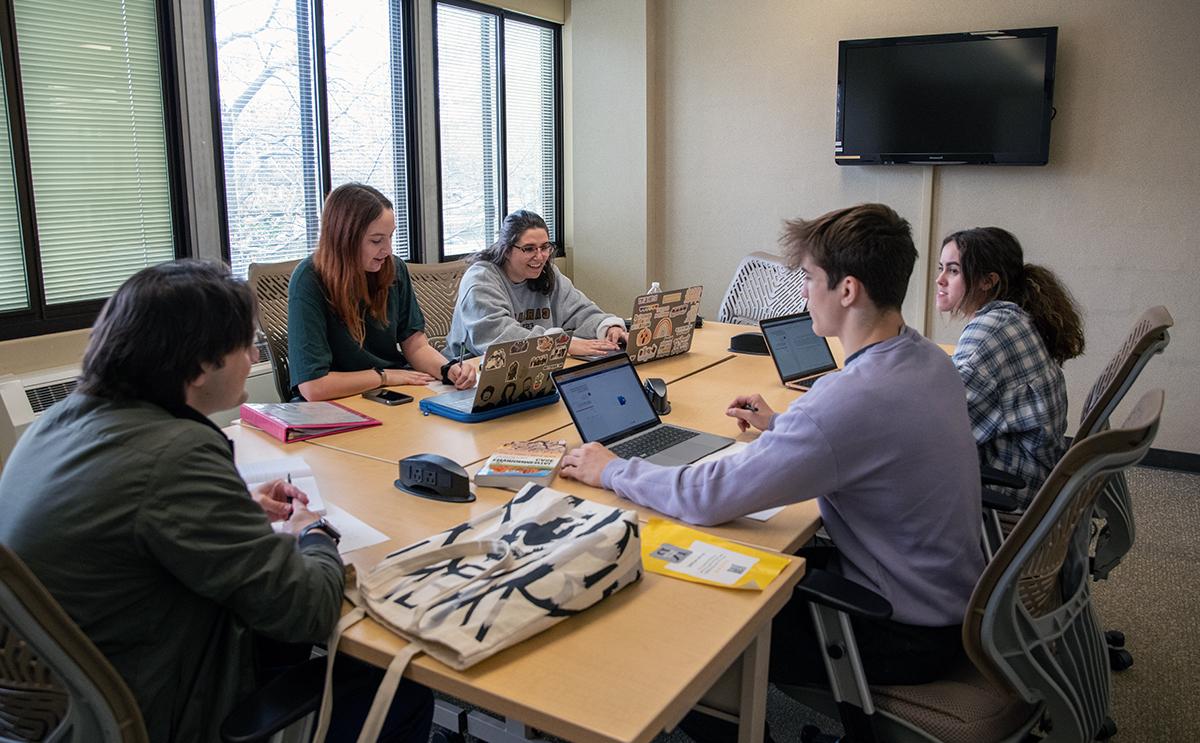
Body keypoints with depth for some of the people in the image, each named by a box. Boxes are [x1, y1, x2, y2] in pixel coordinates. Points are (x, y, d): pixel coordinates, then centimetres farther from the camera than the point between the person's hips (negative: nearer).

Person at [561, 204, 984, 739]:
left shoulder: (852, 396, -33)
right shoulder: (931, 360, -3)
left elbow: (708, 497, -28)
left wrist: (611, 470, -13)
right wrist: (782, 426, 16)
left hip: (906, 636, -9)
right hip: (950, 596, 9)